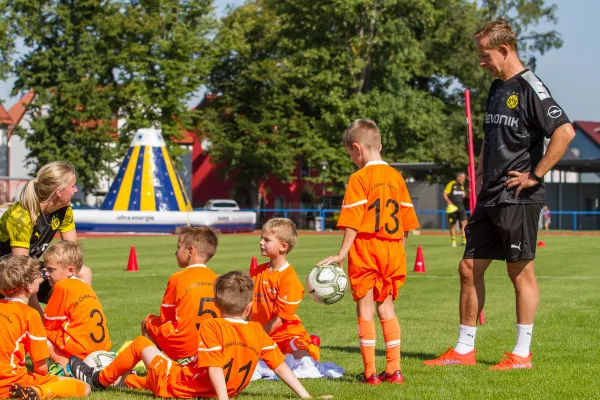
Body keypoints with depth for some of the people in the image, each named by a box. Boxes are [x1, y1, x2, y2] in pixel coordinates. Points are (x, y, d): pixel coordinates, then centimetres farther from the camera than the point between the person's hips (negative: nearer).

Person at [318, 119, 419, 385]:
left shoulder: (359, 178, -8)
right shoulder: (396, 177, 9)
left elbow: (353, 223, -14)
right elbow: (407, 222, 12)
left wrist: (342, 253, -13)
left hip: (365, 248, -5)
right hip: (392, 250, 6)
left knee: (365, 310, 1)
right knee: (387, 308, 13)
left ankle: (370, 372, 0)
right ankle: (394, 370, 12)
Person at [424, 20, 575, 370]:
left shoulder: (529, 88, -13)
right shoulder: (497, 89, 15)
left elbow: (565, 132, -22)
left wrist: (535, 176, -18)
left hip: (519, 198, -9)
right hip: (491, 199, 9)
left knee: (521, 273, -1)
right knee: (470, 269, 8)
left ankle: (522, 354, 7)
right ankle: (464, 350, 16)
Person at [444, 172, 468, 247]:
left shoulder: (462, 186, 13)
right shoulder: (451, 184, -7)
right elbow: (444, 194, -11)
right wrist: (449, 202, -23)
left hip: (461, 207, 5)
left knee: (464, 222, -9)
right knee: (453, 224, 4)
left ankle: (464, 239, -9)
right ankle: (453, 240, 12)